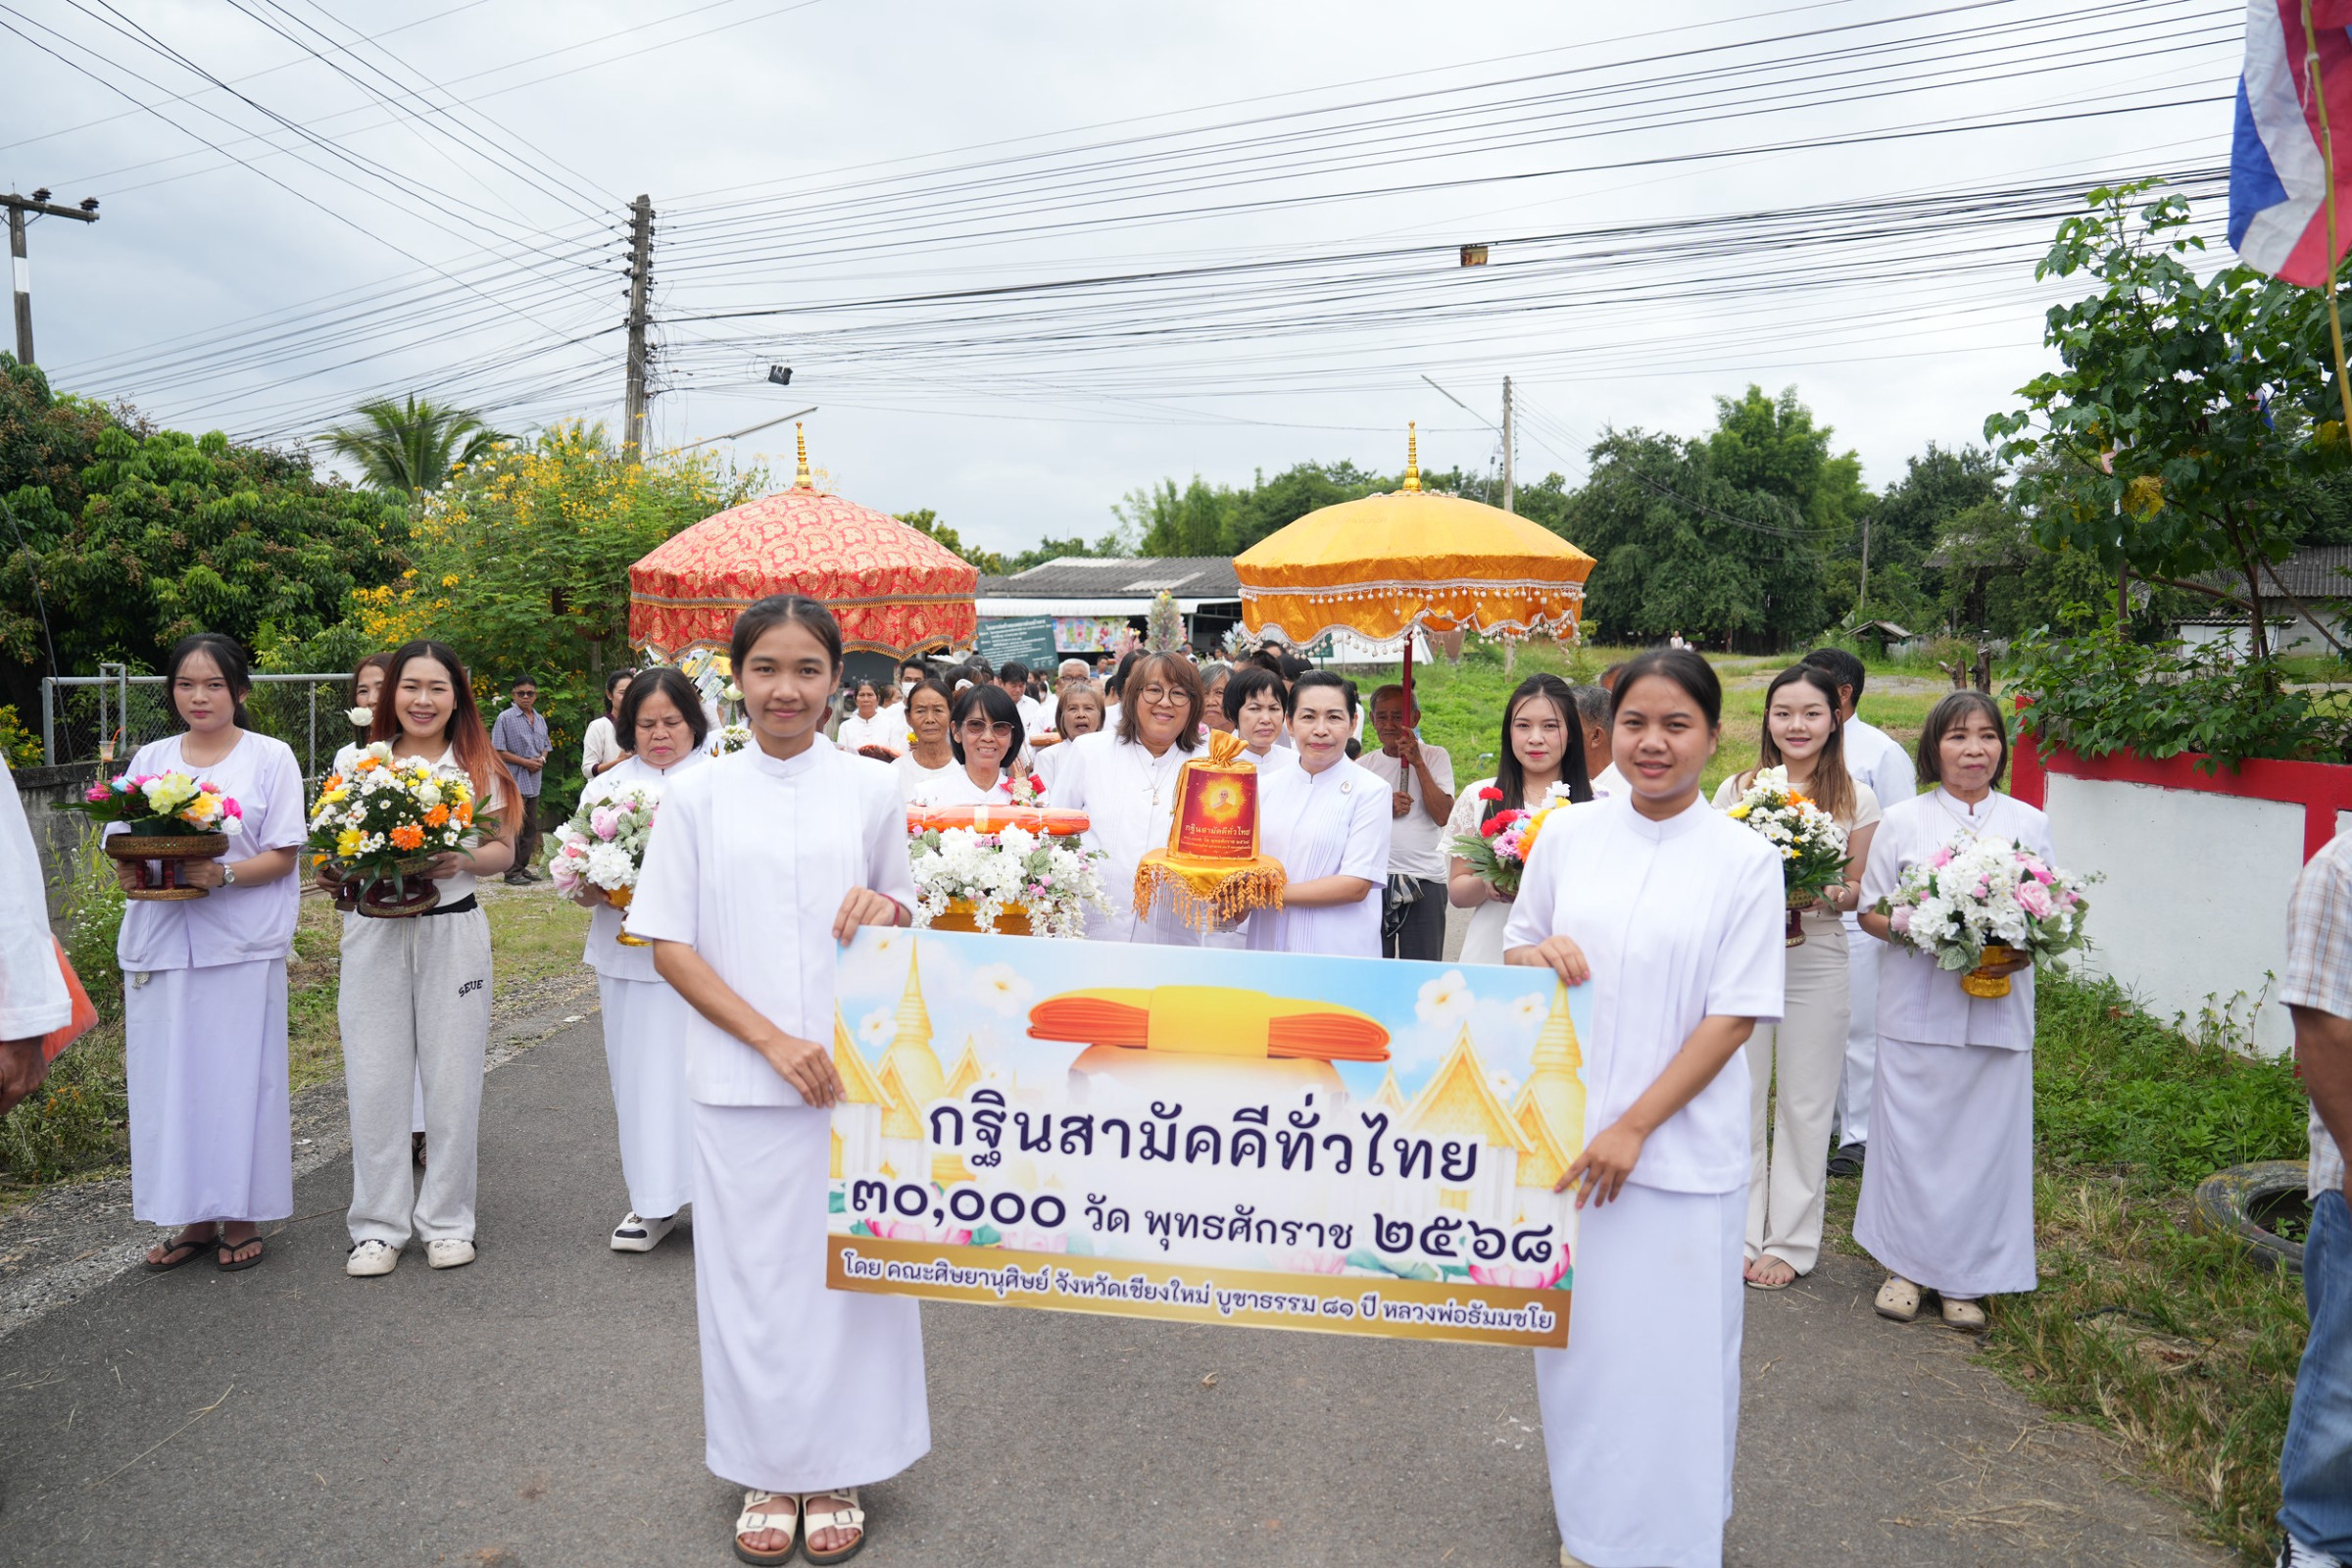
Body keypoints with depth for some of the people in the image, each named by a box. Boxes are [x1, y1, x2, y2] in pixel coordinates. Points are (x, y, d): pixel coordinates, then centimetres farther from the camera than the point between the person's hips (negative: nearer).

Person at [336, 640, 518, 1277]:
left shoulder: (477, 766, 4)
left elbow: (503, 850, 5)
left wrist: (461, 862, -15)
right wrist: (335, 873, -8)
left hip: (452, 931, -1)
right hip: (373, 933, 1)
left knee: (452, 1080, 4)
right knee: (374, 1081, 3)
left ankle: (447, 1221, 17)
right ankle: (378, 1225, 16)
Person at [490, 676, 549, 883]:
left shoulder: (540, 720, 13)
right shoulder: (506, 718, -6)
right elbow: (497, 751, -10)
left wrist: (542, 759, -1)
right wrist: (526, 762, -14)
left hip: (534, 781, 7)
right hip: (514, 780, -7)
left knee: (530, 827, 11)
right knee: (513, 827, -4)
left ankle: (523, 866, 21)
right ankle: (512, 871, 1)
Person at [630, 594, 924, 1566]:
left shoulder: (871, 789, 2)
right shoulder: (697, 796, 1)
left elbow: (908, 922, 12)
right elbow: (669, 946, 0)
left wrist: (886, 911, -12)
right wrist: (771, 1039, -11)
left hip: (854, 1075, 0)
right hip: (740, 1081, 0)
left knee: (850, 1268, 7)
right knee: (752, 1271, 9)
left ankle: (839, 1470, 27)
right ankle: (768, 1470, 29)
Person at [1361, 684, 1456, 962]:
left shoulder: (1435, 757, 3)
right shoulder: (1365, 765, 11)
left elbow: (1443, 816, -10)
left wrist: (1417, 762, -13)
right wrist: (1383, 809, -8)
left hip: (1425, 880, -2)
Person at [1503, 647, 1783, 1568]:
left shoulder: (1746, 861, -7)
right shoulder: (1567, 837, 2)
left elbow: (1733, 1018, -9)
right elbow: (1514, 952, 13)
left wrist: (1633, 1128, -14)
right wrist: (1538, 953, -12)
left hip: (1681, 1145, -2)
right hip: (1566, 1134, 3)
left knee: (1673, 1346, 7)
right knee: (1578, 1333, 14)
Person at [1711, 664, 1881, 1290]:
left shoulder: (1855, 799, 2)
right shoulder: (1736, 789, 3)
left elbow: (1861, 889, 6)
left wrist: (1831, 894, -16)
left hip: (1817, 962, -1)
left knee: (1805, 1104, 8)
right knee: (1737, 1098, 5)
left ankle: (1790, 1241, 22)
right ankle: (1738, 1232, 20)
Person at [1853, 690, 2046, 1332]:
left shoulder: (2029, 824, 7)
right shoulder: (1902, 821, 2)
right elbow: (1871, 910, 4)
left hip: (1997, 1012, 2)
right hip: (1917, 1008, -1)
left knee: (1985, 1141, 5)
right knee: (1912, 1136, 2)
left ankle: (1966, 1278, 20)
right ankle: (1905, 1265, 20)